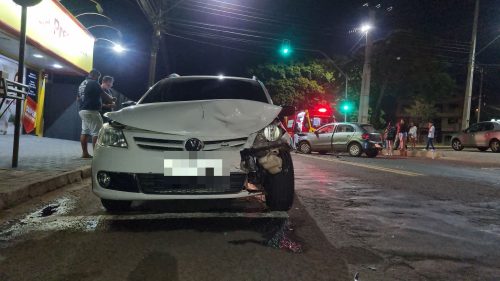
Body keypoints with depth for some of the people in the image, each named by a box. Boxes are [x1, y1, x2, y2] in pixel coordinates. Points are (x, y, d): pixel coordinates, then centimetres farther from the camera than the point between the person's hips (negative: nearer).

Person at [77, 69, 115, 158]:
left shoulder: (82, 84, 20)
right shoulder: (93, 83, -8)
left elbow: (78, 98, 24)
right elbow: (103, 95, -4)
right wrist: (111, 100, 12)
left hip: (82, 110, 10)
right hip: (91, 111, -10)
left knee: (85, 132, 9)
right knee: (97, 133, -9)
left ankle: (85, 153, 11)